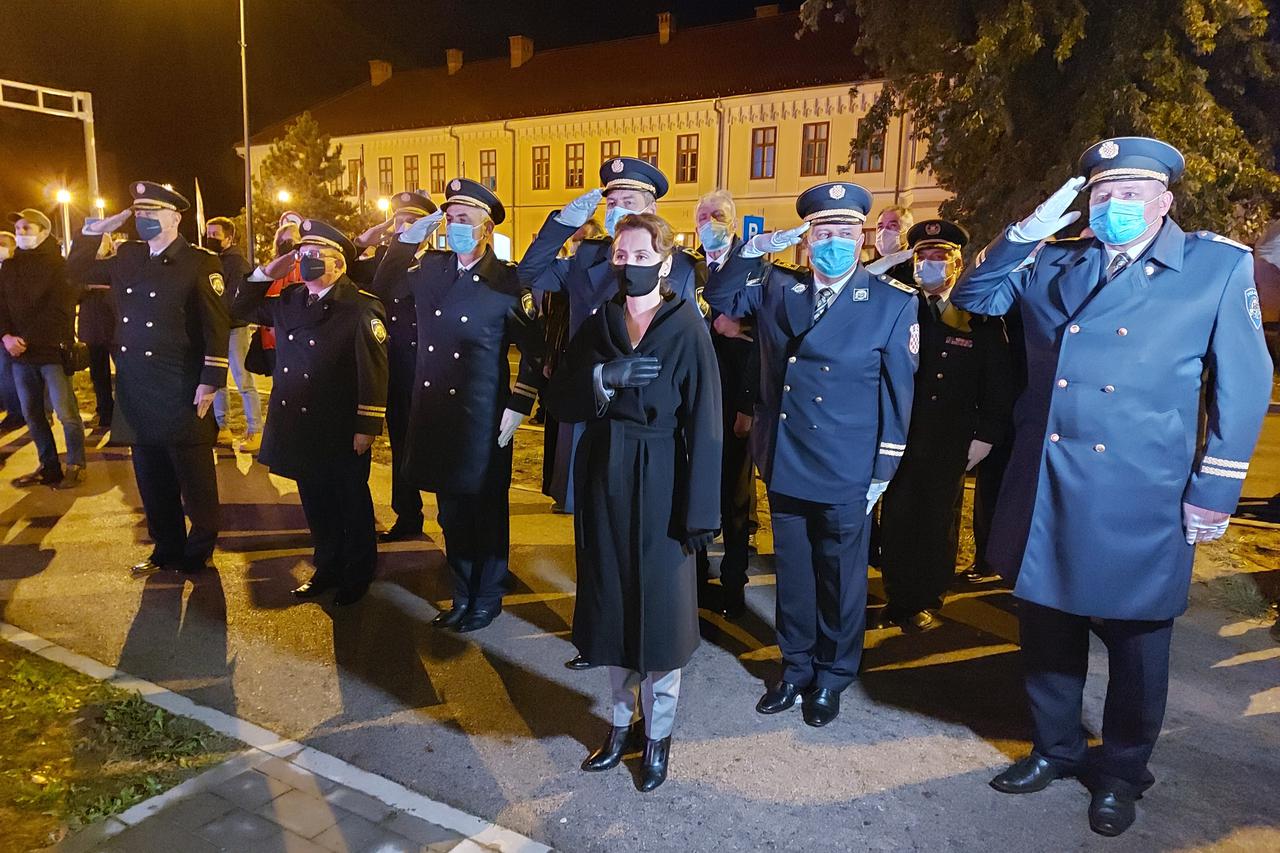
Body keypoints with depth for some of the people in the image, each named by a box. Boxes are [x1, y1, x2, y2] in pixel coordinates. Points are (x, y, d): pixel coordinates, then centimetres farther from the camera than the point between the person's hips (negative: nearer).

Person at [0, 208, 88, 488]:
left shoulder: (58, 265, -4)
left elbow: (60, 310, -11)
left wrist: (26, 340, -13)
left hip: (52, 350, -6)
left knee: (66, 412, -5)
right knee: (32, 413, 10)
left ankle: (75, 466, 7)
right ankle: (49, 467, 20)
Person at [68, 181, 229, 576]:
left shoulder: (200, 262, -9)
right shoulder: (126, 257, 11)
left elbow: (217, 326, -14)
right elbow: (77, 272, 24)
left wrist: (210, 381, -19)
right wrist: (92, 233, 10)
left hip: (182, 393, -7)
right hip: (138, 392, 7)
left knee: (195, 480, 4)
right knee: (152, 479, 15)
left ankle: (199, 551, 20)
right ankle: (167, 548, 29)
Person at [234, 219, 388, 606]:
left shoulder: (362, 308, -15)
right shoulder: (290, 301, 7)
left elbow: (373, 371, -18)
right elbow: (241, 308, 20)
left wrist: (367, 428, -20)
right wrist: (266, 273, 5)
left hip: (342, 433, -7)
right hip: (300, 428, 7)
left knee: (352, 505, 10)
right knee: (316, 503, 18)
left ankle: (358, 575, 27)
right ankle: (327, 569, 34)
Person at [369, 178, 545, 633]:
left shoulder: (508, 280, -8)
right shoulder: (429, 267, 5)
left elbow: (534, 349, -6)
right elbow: (383, 288, 14)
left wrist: (519, 406, -12)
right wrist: (407, 240, 2)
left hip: (482, 418, -5)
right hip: (434, 413, 5)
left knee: (486, 511, 9)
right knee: (452, 510, 15)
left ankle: (488, 600, 26)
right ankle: (463, 595, 31)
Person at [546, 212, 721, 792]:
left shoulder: (686, 328, -6)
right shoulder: (598, 324, 6)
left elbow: (704, 424, -10)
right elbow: (560, 402, 1)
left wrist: (700, 513, -14)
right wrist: (604, 376, -18)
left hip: (660, 482, -4)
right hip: (604, 478, 4)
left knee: (659, 603, 5)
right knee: (612, 599, 12)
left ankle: (658, 734, 24)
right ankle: (621, 720, 31)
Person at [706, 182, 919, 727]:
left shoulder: (894, 301, -6)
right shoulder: (777, 287, 3)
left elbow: (898, 391, -5)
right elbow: (720, 299, 6)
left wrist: (883, 471, -6)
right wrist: (753, 250, -9)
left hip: (846, 472, -3)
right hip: (784, 462, 3)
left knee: (840, 576, 11)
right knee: (792, 572, 16)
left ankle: (832, 677, 31)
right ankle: (796, 667, 35)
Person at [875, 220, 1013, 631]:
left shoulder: (981, 318, 0)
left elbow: (998, 384, 1)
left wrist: (984, 437, -5)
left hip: (949, 445, 0)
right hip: (899, 438, 1)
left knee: (938, 522, 10)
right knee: (896, 519, 3)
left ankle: (926, 603, 25)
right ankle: (897, 600, 19)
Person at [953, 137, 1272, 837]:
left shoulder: (1220, 265, -1)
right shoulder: (1052, 264, 8)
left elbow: (1243, 385, -2)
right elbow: (971, 296, 11)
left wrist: (1215, 489, -6)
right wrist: (1027, 232, -3)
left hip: (1140, 500, -3)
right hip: (1044, 489, 3)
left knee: (1135, 639, 12)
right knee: (1047, 628, 15)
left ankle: (1122, 772, 34)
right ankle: (1055, 747, 37)